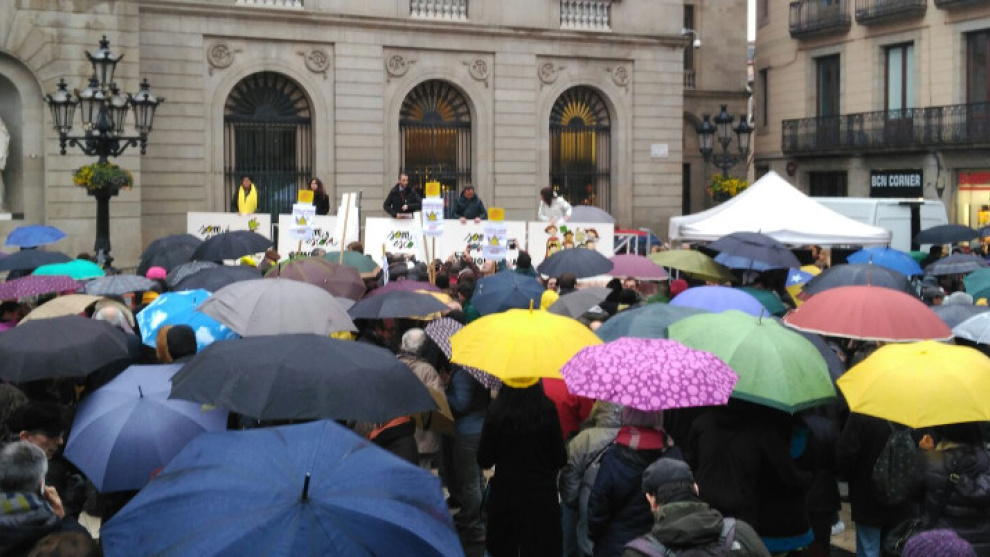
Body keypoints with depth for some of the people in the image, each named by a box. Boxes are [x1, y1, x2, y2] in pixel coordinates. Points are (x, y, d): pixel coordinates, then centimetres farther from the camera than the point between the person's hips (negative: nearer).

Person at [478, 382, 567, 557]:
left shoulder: (496, 411, -11)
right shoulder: (546, 409, -15)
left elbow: (483, 461, -4)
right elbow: (561, 459, -9)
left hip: (504, 496, 1)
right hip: (541, 495, -1)